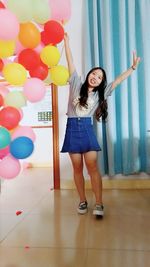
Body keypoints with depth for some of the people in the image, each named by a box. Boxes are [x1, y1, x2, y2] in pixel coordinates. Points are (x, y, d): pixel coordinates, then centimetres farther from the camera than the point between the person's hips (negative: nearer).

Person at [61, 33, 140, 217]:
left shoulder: (100, 94, 11)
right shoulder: (76, 84, 7)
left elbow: (118, 81, 12)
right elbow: (70, 63, 6)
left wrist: (133, 67, 13)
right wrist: (66, 42, 7)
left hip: (87, 129, 0)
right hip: (72, 128, 0)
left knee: (92, 167, -5)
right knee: (77, 168, 5)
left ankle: (99, 204, 2)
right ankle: (83, 201, 17)